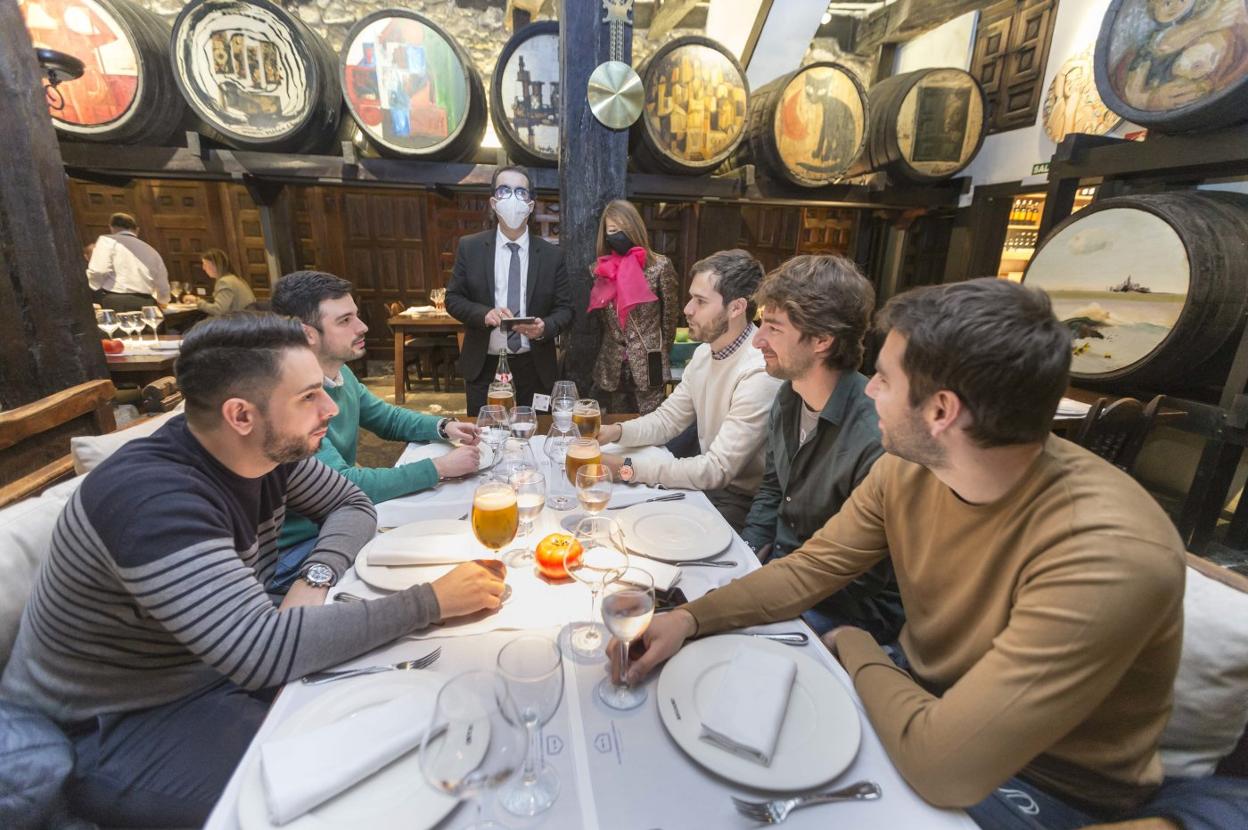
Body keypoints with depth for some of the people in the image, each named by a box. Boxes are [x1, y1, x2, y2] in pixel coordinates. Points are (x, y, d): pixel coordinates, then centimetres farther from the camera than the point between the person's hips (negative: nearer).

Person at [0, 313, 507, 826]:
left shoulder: (269, 450, -10)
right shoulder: (152, 498, -33)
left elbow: (353, 505, 3)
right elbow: (266, 650, -40)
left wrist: (315, 578, -17)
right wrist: (433, 601, -35)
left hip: (224, 664, 7)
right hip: (109, 730, -7)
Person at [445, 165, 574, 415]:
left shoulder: (551, 254, 1)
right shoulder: (469, 247, 1)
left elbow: (565, 309, 1)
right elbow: (453, 299, 2)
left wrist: (545, 327, -20)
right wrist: (484, 313, -17)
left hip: (534, 366, 0)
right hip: (483, 366, 0)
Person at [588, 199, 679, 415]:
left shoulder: (660, 265, -7)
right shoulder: (602, 269, 7)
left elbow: (670, 314, 0)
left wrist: (660, 352, 8)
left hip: (647, 368, -4)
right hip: (612, 368, 4)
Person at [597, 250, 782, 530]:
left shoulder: (761, 374, -26)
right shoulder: (705, 352, 2)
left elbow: (717, 470, -25)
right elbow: (668, 419, 6)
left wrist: (627, 468, -25)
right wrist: (616, 431, -13)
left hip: (742, 501, -7)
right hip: (708, 479, 7)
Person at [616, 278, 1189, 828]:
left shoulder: (1109, 557, -35)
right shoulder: (906, 469, -15)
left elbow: (943, 766, -34)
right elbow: (808, 570, -7)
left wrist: (856, 648, -16)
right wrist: (690, 618, -20)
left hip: (1044, 782, -4)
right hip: (924, 696, 5)